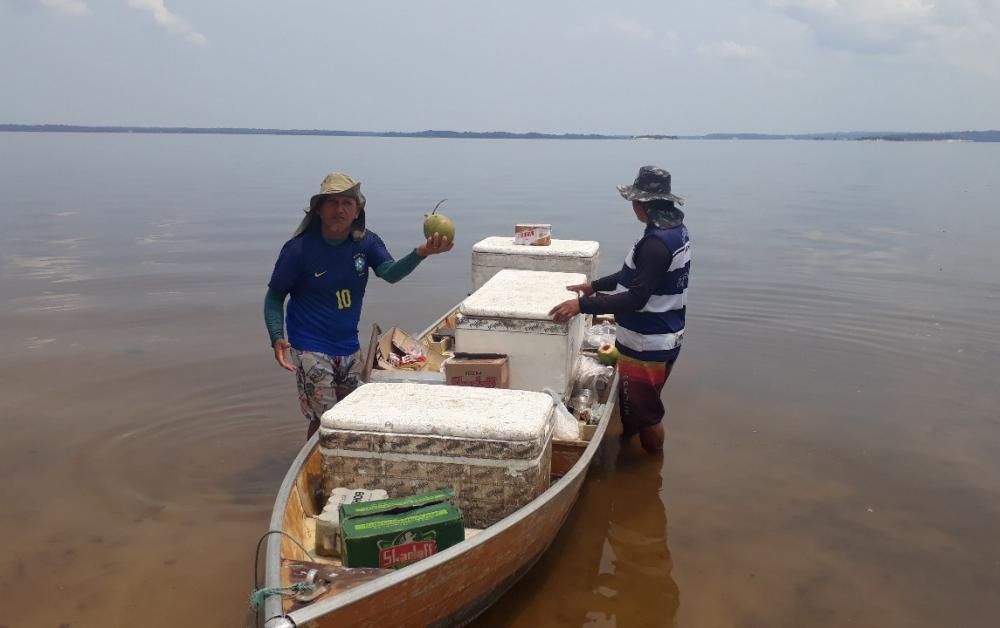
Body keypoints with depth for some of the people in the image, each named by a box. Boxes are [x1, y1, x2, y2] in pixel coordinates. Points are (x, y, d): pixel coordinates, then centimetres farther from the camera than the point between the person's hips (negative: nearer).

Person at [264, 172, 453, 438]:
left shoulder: (366, 242, -4)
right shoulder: (298, 248, -14)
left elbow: (390, 273, -21)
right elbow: (275, 297, -8)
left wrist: (420, 253, -40)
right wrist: (277, 338, -23)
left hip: (349, 348, 5)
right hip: (311, 350, -5)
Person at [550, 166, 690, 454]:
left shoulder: (656, 244, -27)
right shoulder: (675, 229, 6)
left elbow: (636, 299, -31)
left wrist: (582, 305, -32)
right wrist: (595, 285, 16)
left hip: (648, 345, -10)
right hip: (663, 337, 10)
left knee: (645, 413, 7)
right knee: (631, 403, 25)